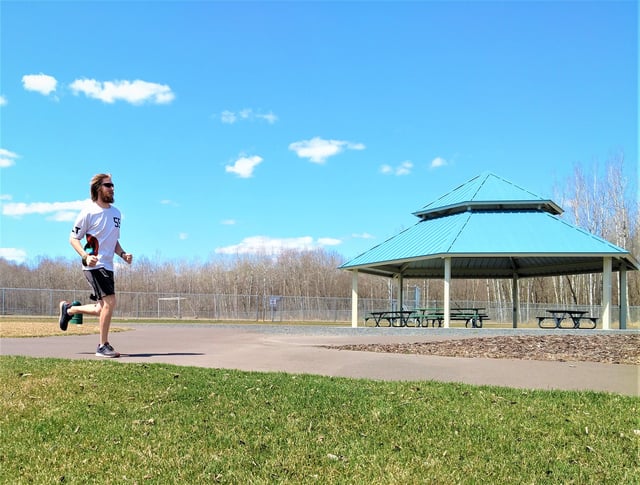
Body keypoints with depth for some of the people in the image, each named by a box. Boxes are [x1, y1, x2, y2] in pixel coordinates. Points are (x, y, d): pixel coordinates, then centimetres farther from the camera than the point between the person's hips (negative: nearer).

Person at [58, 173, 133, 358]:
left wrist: (123, 254, 4)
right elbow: (73, 238, -6)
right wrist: (86, 256, -22)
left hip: (108, 266, 8)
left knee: (102, 310, 12)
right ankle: (103, 346, -8)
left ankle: (68, 309, 36)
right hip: (94, 265, -8)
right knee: (110, 301, -19)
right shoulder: (88, 212, -8)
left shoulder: (116, 213, 14)